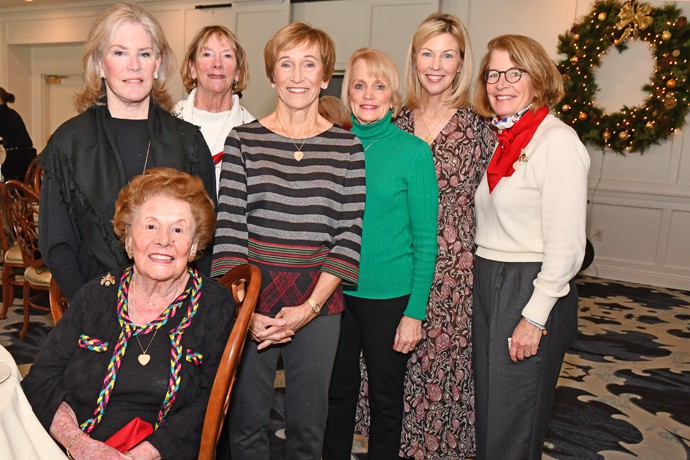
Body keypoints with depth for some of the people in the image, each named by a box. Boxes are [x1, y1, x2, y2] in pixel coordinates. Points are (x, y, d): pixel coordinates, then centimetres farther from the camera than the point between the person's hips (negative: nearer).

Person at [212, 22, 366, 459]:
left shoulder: (348, 146, 2)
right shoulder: (244, 139, 1)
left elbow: (350, 232, -2)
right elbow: (228, 228, -3)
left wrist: (310, 306, -10)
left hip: (319, 301, 1)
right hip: (251, 295, 0)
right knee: (247, 422, 13)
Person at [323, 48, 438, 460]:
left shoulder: (414, 151, -8)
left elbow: (425, 240, -7)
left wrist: (415, 311, -10)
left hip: (389, 295, -3)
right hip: (335, 290, 3)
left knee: (386, 397, 14)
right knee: (338, 390, 18)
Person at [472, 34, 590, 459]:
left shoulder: (556, 140, -14)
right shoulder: (505, 140, 10)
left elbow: (566, 244, -18)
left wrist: (534, 317, -18)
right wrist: (486, 282, 8)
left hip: (531, 289, -8)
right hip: (489, 282, 8)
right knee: (488, 412, 20)